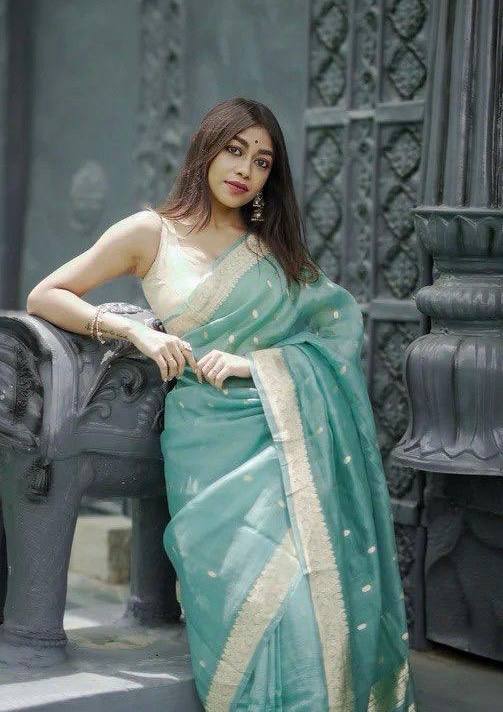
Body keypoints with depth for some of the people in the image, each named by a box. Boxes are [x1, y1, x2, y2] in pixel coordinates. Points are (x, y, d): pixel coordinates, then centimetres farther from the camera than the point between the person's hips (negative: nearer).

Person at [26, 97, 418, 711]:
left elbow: (337, 323, 9)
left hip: (289, 440, 2)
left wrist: (252, 363, -8)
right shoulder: (151, 233, 10)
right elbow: (44, 297, 7)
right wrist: (137, 331, -8)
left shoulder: (275, 245, 19)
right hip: (212, 445, -2)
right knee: (261, 596, -23)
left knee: (319, 590, -19)